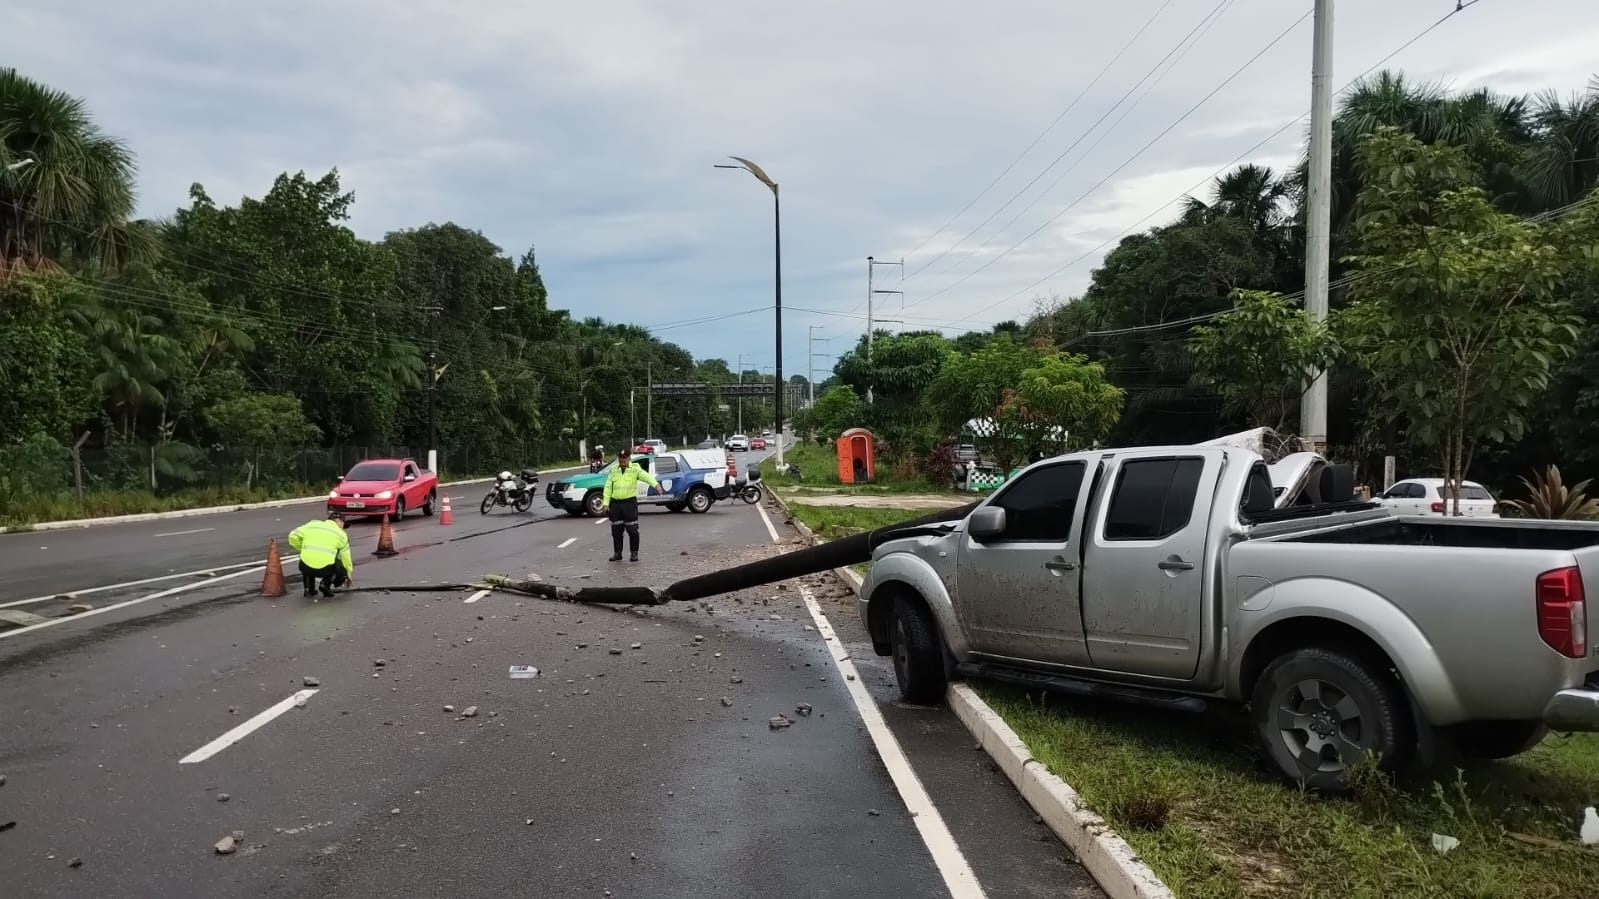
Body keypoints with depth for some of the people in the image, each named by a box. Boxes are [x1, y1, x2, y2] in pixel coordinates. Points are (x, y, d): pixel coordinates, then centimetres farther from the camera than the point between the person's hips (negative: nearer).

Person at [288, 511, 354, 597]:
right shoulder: (341, 534, 15)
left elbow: (293, 536, 11)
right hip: (325, 569, -3)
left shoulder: (312, 524, 20)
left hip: (306, 568, 3)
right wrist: (349, 576, 36)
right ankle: (326, 582, 3)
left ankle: (309, 588, 23)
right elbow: (346, 558, 21)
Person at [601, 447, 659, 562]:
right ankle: (617, 553, 19)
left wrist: (656, 484, -39)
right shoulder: (613, 471, 10)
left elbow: (646, 476, -20)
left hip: (630, 502, -3)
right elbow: (608, 487, 10)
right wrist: (606, 503, 2)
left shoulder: (635, 469, -1)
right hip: (615, 503, 3)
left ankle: (634, 553, 10)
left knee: (632, 530, -2)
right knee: (616, 530, 8)